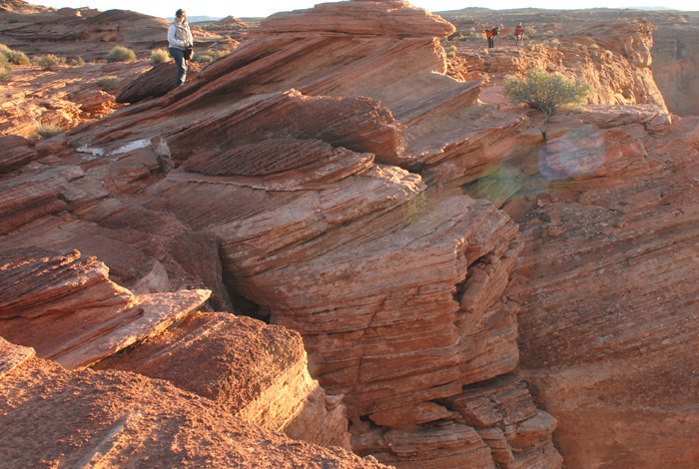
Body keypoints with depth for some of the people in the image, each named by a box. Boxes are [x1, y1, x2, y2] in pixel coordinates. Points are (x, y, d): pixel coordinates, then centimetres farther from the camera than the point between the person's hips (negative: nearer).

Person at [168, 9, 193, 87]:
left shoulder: (186, 26, 13)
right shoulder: (173, 26, -7)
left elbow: (190, 36, 20)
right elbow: (170, 39, -13)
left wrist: (190, 43, -3)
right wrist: (182, 44, -18)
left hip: (184, 49, 7)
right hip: (176, 49, -7)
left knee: (185, 67, 12)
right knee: (182, 67, -17)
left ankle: (183, 82, 22)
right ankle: (180, 83, -16)